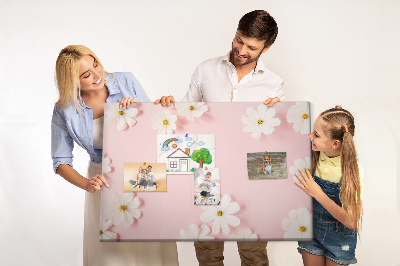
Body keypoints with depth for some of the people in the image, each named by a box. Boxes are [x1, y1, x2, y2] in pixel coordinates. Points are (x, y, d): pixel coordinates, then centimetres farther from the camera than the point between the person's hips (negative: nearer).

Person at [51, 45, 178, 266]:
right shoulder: (64, 111, -7)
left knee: (153, 248, 5)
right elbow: (61, 162, 0)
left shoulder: (126, 82, -7)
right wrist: (87, 184, -17)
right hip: (105, 182, 0)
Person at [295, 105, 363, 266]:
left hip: (340, 236, -2)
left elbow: (351, 221, -24)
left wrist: (318, 193, -29)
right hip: (310, 229, 2)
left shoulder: (353, 170, -24)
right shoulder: (311, 155, -16)